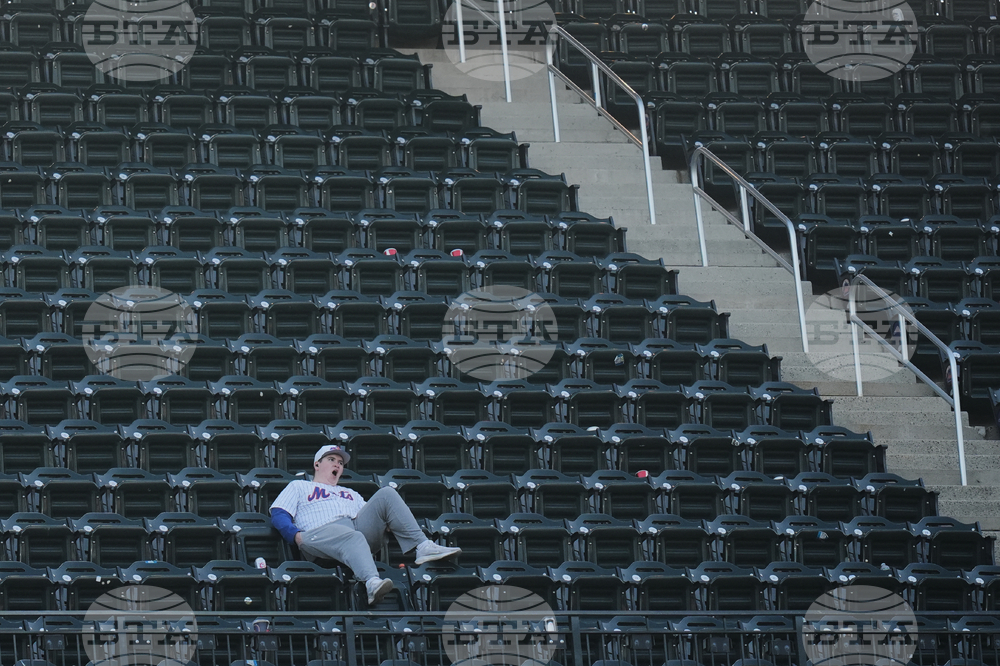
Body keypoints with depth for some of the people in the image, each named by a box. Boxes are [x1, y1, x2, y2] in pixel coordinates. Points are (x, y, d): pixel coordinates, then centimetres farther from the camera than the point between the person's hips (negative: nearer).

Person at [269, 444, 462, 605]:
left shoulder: (350, 494, 43)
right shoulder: (298, 487, 31)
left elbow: (370, 515, 27)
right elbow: (278, 516, 14)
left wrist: (389, 523, 2)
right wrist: (296, 535, -8)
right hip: (322, 531, -5)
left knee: (386, 494, -13)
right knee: (353, 537, -39)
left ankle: (423, 547, -30)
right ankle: (372, 583, -69)